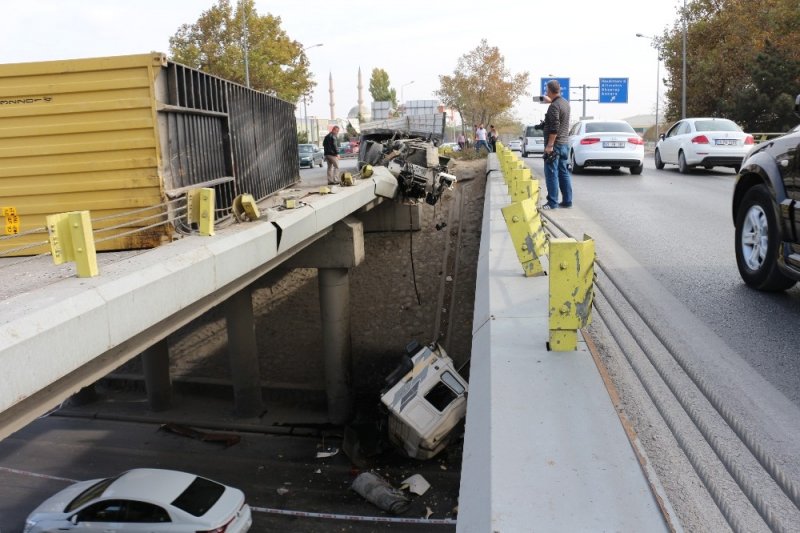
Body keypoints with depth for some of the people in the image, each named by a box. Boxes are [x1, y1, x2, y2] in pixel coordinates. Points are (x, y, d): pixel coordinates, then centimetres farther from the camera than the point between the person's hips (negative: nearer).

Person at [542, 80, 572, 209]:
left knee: (551, 174, -5)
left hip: (555, 144, -9)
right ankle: (567, 201, 14)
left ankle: (552, 202, -4)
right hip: (565, 144, 9)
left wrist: (549, 145, -21)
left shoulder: (554, 106, -16)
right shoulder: (565, 103, 12)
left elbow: (554, 128, -22)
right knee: (564, 173, 11)